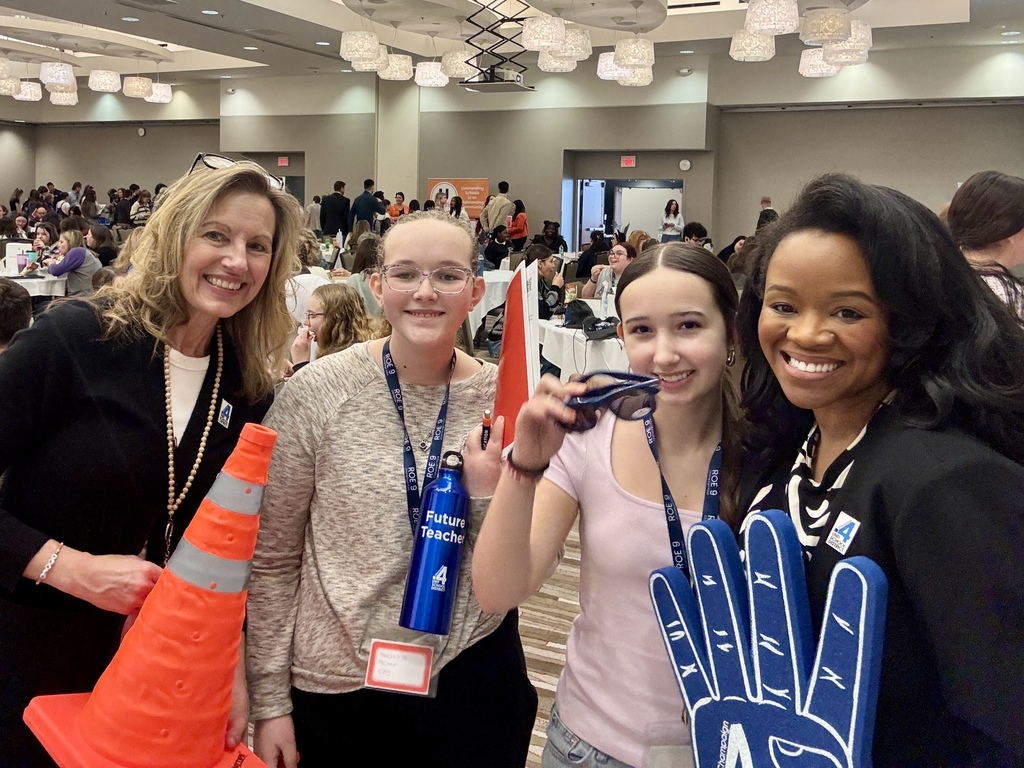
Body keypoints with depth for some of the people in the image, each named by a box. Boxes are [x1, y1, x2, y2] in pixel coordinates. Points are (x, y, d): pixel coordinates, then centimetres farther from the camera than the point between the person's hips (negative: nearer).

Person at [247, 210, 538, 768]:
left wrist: (490, 489, -20)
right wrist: (270, 700, -2)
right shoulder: (317, 392, -11)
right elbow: (272, 558, -4)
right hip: (335, 686, -1)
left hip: (473, 681, 1)